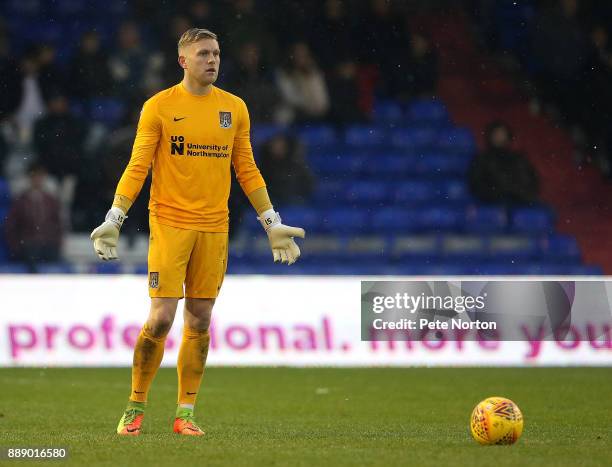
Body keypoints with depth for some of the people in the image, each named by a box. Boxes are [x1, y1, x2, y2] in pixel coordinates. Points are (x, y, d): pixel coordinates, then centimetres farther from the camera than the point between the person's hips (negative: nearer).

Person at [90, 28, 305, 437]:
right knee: (161, 318, -9)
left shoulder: (234, 108, 10)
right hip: (169, 223, -3)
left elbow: (247, 170, 15)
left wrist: (272, 223, 12)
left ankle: (186, 413, 10)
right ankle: (135, 407, 4)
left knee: (199, 322, 3)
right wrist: (114, 219, -9)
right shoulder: (159, 107, -1)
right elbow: (138, 166, -1)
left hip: (214, 226, 4)